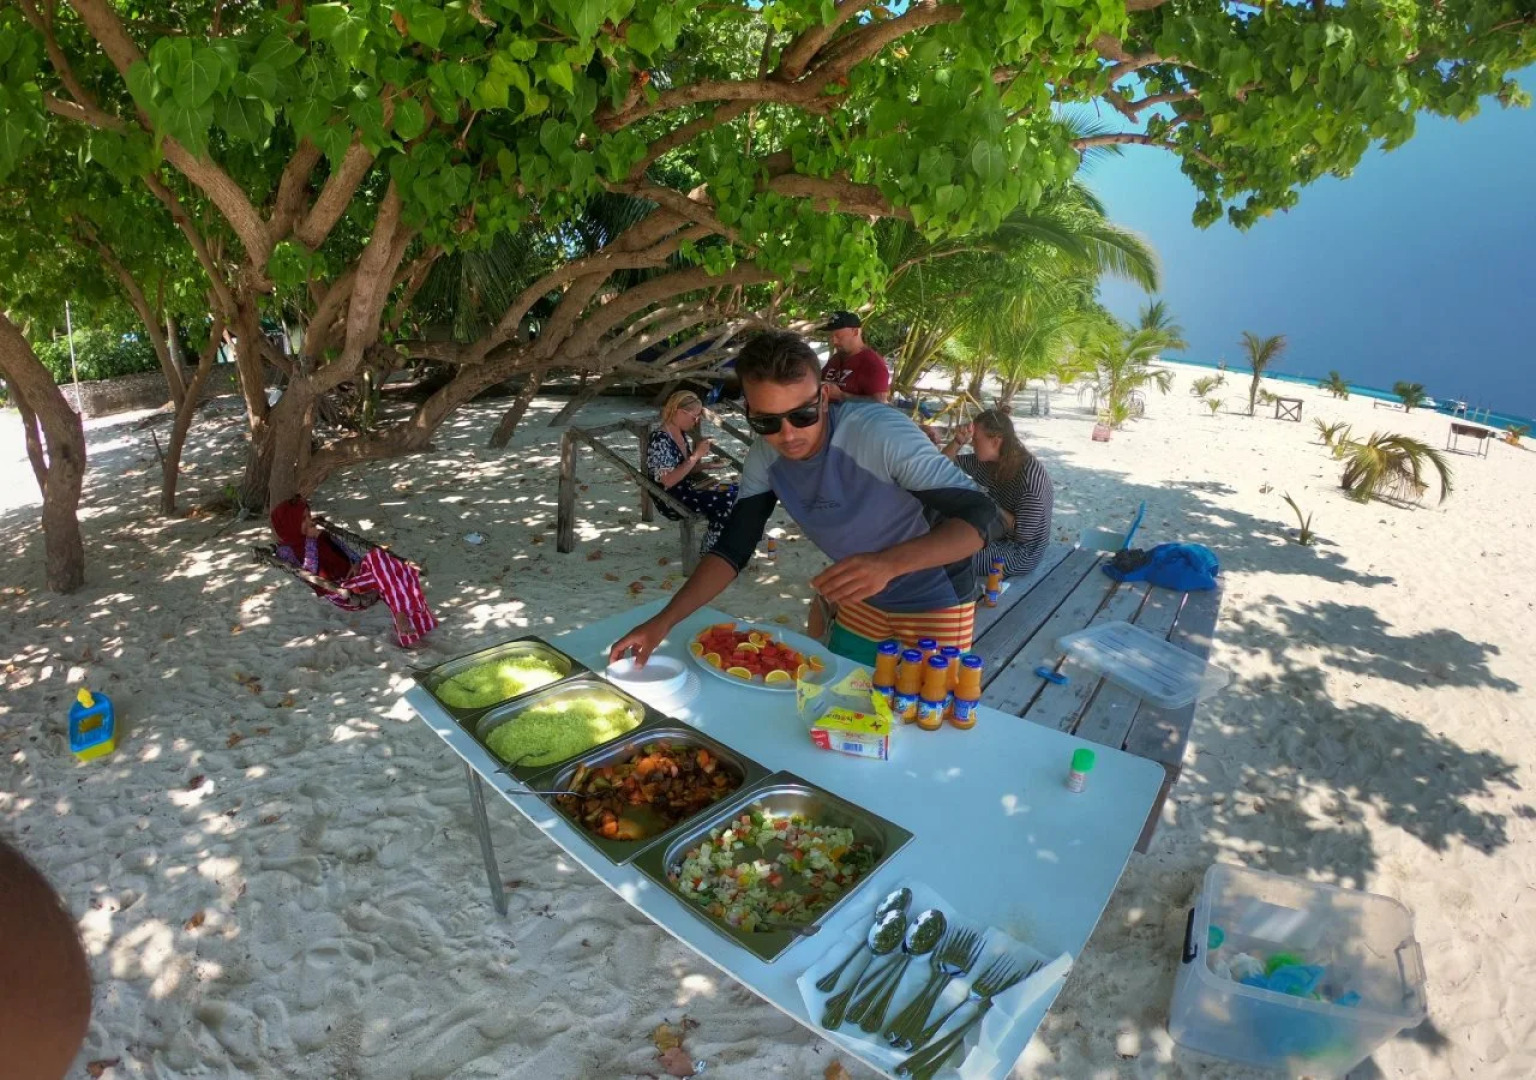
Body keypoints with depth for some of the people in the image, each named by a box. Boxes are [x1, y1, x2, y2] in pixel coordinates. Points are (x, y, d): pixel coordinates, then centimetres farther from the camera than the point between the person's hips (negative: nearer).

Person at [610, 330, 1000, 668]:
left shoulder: (881, 432, -33)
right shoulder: (765, 458, -15)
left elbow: (980, 516, -31)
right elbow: (733, 548, -8)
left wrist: (888, 562, -48)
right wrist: (664, 621, -21)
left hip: (934, 604, -4)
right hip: (862, 601, 5)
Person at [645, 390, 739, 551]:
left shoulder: (682, 435, 9)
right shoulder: (660, 440, -19)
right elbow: (668, 481, -25)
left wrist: (708, 464, 0)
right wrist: (696, 455, -24)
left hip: (688, 488, 9)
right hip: (672, 499, -9)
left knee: (737, 492, -5)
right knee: (728, 501, -20)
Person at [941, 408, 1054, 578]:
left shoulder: (1030, 474, -29)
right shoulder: (986, 461, -5)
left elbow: (1023, 533, -27)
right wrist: (958, 440, -16)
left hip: (1021, 552, -8)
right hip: (998, 536, 8)